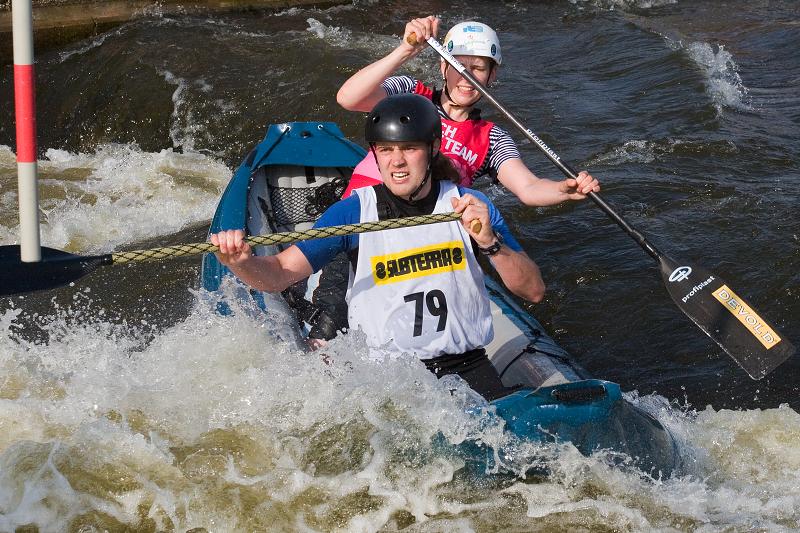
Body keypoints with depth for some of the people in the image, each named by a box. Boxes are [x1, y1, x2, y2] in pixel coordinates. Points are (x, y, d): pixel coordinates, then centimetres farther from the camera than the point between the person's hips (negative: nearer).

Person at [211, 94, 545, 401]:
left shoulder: (470, 207, 2)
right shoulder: (353, 213, -2)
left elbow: (533, 291, -2)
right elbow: (278, 275, -7)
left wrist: (490, 243, -18)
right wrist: (240, 262, -29)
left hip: (468, 369, 1)